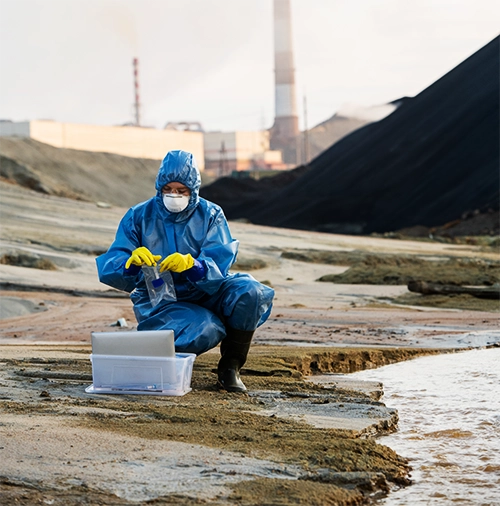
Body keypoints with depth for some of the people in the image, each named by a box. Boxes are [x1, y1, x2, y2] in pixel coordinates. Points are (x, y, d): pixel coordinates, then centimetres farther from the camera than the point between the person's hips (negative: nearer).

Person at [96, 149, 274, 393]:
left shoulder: (210, 215, 0)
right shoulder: (139, 217, -1)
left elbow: (219, 265, -16)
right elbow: (109, 269, -11)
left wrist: (191, 265, -38)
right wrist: (132, 262, -35)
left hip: (204, 291, 3)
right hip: (159, 300, -3)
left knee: (249, 291, -27)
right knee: (206, 331, -34)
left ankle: (230, 367, -8)